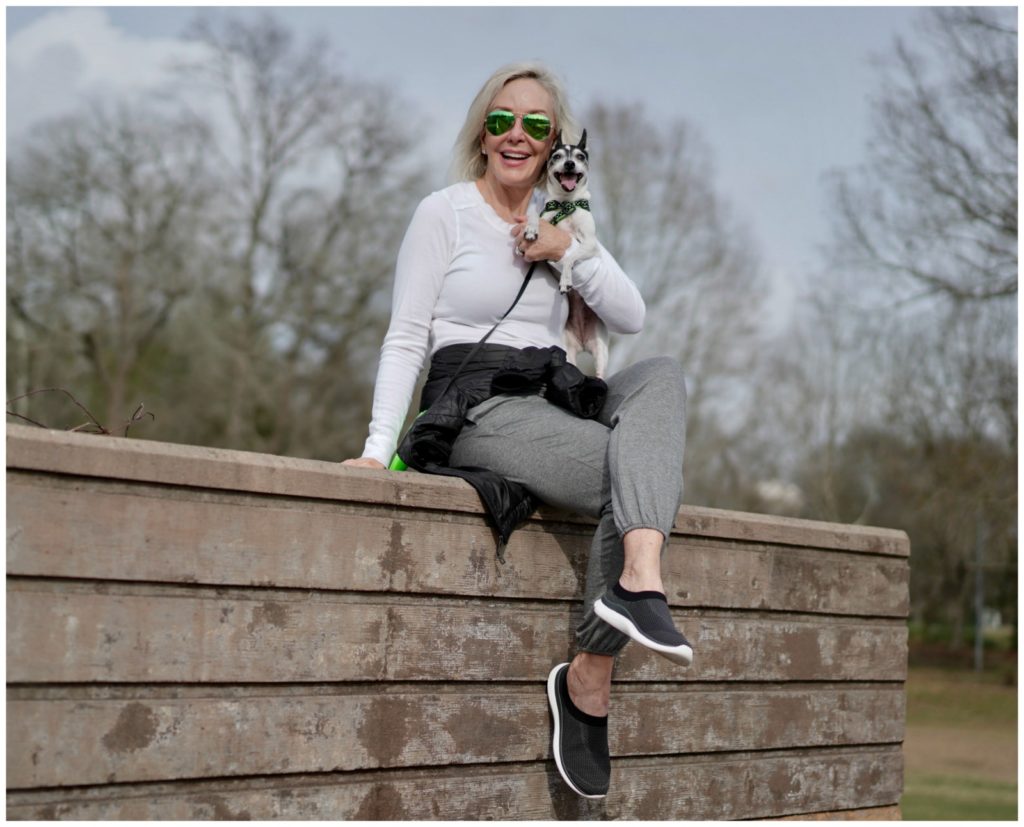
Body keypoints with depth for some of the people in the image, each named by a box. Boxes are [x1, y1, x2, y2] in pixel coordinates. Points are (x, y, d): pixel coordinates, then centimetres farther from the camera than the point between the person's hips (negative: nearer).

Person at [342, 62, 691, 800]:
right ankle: (589, 681, -28)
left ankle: (635, 582, -36)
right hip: (476, 412, -6)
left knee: (660, 375, -25)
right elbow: (406, 338, -3)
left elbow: (631, 317, 10)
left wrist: (570, 252, -5)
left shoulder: (561, 223, 20)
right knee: (643, 473, -25)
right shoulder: (445, 212, 4)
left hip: (548, 404, 6)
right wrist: (379, 448, -14)